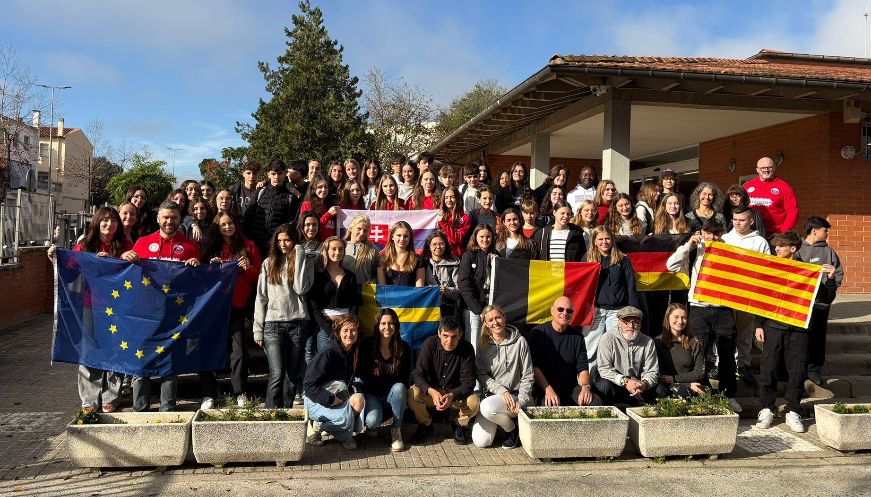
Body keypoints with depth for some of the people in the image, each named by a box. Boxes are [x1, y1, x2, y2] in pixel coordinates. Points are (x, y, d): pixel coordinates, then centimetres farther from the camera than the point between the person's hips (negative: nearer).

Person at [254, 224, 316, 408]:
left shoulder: (306, 261, 8)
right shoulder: (269, 263, 11)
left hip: (297, 323, 0)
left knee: (293, 375, 5)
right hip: (273, 324, 0)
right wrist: (258, 329, 2)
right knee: (277, 374, -11)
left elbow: (301, 288, -9)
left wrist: (299, 258, -7)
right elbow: (261, 297, 8)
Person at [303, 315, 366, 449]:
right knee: (345, 418, -30)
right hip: (317, 400, -6)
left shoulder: (354, 352, 4)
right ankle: (315, 426, -2)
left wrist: (351, 395, -4)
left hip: (339, 398, 6)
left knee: (359, 400, -25)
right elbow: (309, 385, -19)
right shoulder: (327, 353, -19)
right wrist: (330, 399, -25)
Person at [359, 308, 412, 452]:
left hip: (394, 397, 2)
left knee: (399, 387, -34)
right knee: (372, 421, -32)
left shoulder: (403, 348, -3)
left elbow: (405, 380, 2)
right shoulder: (366, 346, -6)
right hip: (372, 395, -1)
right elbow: (361, 375, -2)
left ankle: (396, 430, -18)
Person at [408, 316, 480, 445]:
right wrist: (432, 391, -36)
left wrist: (452, 395, -36)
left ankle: (461, 426, 5)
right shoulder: (430, 344, -15)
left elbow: (469, 382, -16)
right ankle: (425, 425, 1)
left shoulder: (466, 349, -16)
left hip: (457, 393, 0)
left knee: (474, 402, -31)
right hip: (432, 391, 1)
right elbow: (417, 374, -17)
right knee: (412, 393, -29)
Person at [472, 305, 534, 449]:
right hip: (491, 394, 3)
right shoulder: (483, 345, 3)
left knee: (487, 407, -34)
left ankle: (513, 428, -2)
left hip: (514, 395, -2)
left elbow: (527, 376, -2)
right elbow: (481, 374, -2)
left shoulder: (519, 342, -4)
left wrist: (521, 401, -14)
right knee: (480, 441, -14)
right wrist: (502, 390, -15)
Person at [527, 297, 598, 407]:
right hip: (543, 389, -4)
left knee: (595, 402, -23)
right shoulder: (538, 333, -1)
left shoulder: (577, 336, 12)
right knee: (551, 406, -35)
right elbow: (534, 367, -10)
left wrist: (585, 387, -14)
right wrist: (548, 390, -24)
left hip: (572, 388, 4)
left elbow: (583, 368, 8)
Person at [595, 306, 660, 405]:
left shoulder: (648, 342, 0)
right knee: (604, 386, -35)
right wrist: (625, 381, -32)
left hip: (637, 386, 4)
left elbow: (651, 372, -3)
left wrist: (644, 383, -28)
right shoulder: (608, 338, -10)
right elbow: (604, 369, -17)